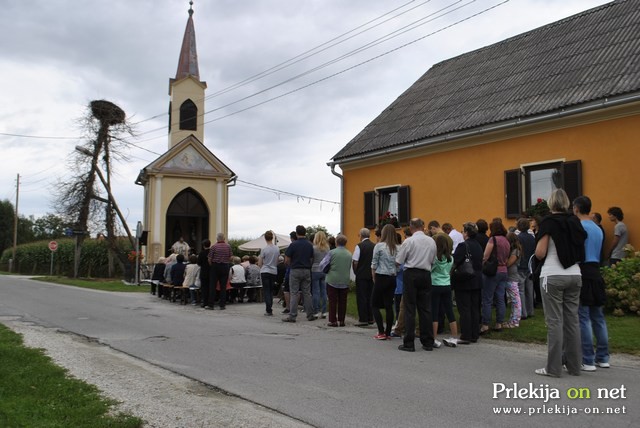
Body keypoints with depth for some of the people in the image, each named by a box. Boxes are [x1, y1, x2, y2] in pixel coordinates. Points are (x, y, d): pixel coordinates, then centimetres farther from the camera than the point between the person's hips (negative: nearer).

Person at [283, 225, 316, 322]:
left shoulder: (293, 244, -11)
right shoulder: (310, 245, 4)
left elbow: (287, 260, -8)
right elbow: (311, 259, 8)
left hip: (295, 271, -4)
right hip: (307, 271, 4)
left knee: (294, 294, -1)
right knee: (307, 293, 9)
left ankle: (292, 316, -1)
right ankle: (310, 315, 12)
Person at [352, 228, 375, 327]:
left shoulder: (359, 246, -11)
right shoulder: (374, 246, 3)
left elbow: (355, 261, -14)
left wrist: (355, 271, 1)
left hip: (361, 275, -5)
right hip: (372, 275, 5)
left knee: (361, 297, 1)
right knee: (370, 296, 13)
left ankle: (363, 319, 1)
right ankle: (370, 319, 17)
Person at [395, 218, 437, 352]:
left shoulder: (409, 241, -9)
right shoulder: (431, 241, 5)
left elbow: (398, 261, -5)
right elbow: (433, 261, 13)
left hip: (411, 274, -4)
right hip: (426, 274, 4)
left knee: (410, 309, 0)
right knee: (425, 308, 10)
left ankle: (409, 343, 1)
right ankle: (428, 343, 14)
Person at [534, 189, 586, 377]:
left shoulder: (548, 222, -8)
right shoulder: (575, 222, 9)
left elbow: (540, 253, -11)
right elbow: (581, 249, 13)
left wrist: (539, 244, 9)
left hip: (553, 276, -5)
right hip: (574, 275, 5)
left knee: (555, 321, -3)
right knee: (572, 320, 9)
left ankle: (554, 368, 0)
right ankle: (574, 366, 15)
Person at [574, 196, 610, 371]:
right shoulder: (598, 229, 16)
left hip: (582, 273, -8)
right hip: (595, 272, 8)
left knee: (583, 318, -5)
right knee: (598, 317, 12)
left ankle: (587, 361, -3)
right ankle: (603, 358, 18)